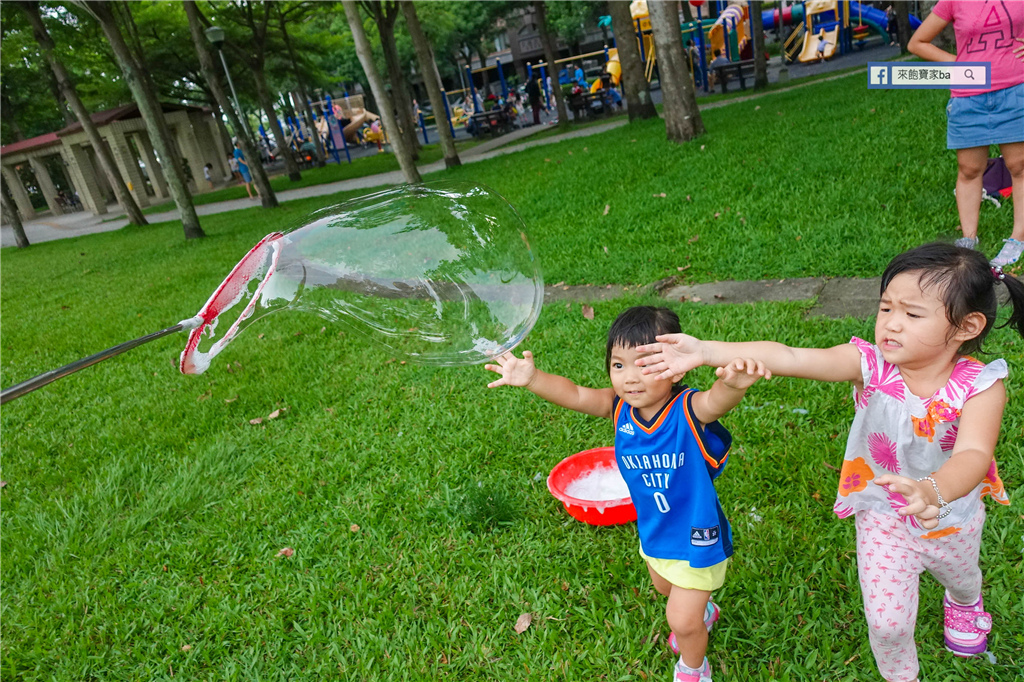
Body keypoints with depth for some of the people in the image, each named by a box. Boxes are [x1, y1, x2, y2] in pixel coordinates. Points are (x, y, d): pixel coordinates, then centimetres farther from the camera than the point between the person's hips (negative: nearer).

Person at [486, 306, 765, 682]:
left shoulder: (689, 409, -33)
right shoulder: (621, 407, -17)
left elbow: (717, 400, -53)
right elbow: (575, 395, -25)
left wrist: (733, 383, -76)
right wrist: (532, 378, -42)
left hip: (695, 536, -6)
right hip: (653, 529, 6)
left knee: (682, 621, 6)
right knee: (665, 588, 33)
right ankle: (703, 611, 68)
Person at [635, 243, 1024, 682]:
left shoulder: (981, 386, -29)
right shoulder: (870, 364, -28)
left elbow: (974, 454, -45)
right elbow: (789, 358, -40)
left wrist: (932, 491, -67)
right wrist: (705, 351, -51)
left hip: (954, 518, 1)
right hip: (882, 518, -1)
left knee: (960, 575, 33)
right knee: (886, 621, 5)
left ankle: (964, 603, 73)